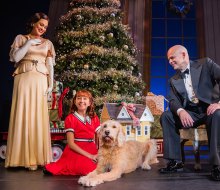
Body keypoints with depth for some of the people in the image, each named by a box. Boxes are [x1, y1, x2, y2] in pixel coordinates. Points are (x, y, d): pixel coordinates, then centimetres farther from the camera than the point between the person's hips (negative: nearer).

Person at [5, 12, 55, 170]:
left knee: (38, 117, -2)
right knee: (23, 115, -5)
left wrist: (51, 83, 1)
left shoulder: (47, 43, 17)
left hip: (40, 82, 1)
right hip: (24, 80, -1)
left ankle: (34, 157, 2)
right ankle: (23, 156, 1)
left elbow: (50, 65, 11)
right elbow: (15, 58, -1)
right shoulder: (21, 38, 12)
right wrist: (28, 43, -3)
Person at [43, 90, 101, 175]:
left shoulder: (94, 118, 10)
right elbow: (71, 143, -9)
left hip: (92, 150, 6)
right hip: (76, 151, -5)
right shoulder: (70, 118, -4)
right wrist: (89, 155, -15)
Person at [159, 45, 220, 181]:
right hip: (191, 113, 4)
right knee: (166, 116, -15)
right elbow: (173, 101, -1)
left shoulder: (205, 64, 2)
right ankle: (175, 161, -13)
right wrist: (180, 111, -24)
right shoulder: (174, 80, 12)